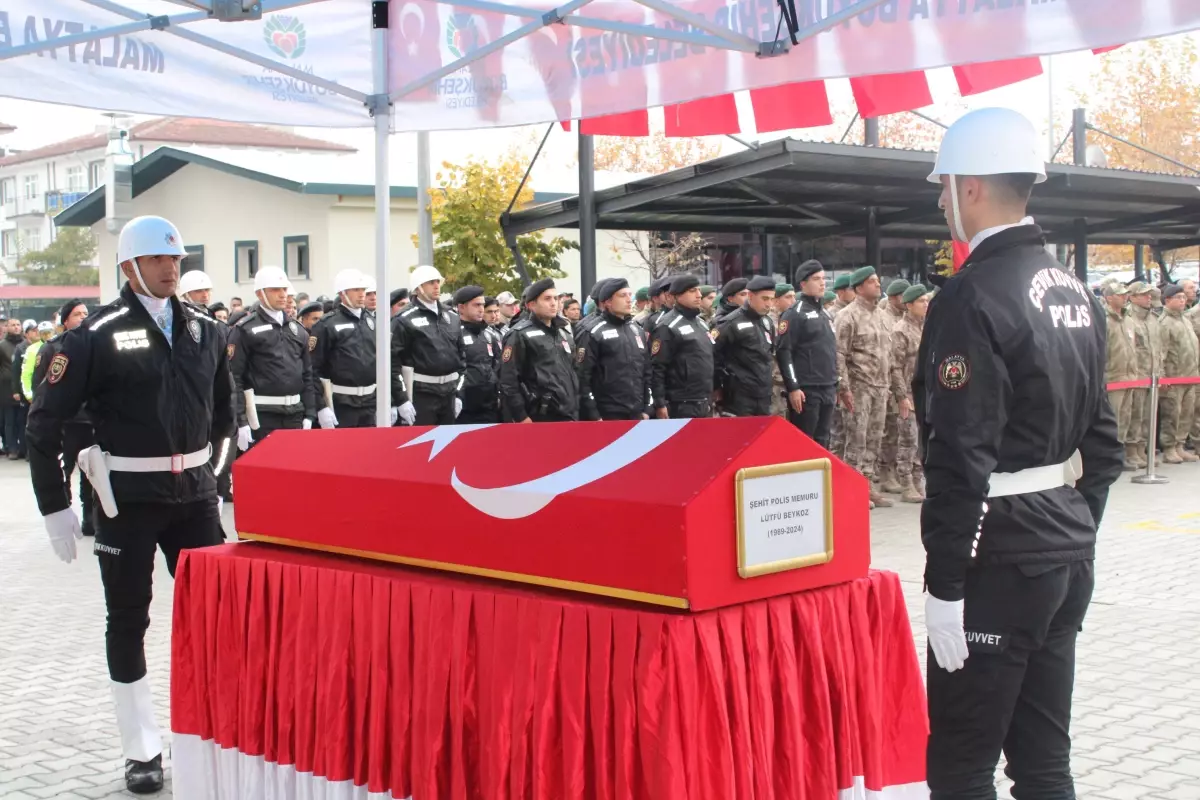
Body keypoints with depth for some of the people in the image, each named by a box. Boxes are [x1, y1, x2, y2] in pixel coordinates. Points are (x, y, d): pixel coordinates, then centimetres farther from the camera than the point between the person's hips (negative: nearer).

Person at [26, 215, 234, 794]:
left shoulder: (204, 332, 4)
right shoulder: (97, 336, -10)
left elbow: (222, 406, 20)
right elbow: (44, 422, -7)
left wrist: (199, 461, 14)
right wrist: (54, 507, -7)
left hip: (194, 491, 4)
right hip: (128, 497, -4)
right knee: (128, 619, 5)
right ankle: (142, 750, 16)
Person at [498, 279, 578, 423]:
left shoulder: (564, 334, 17)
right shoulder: (520, 335, -6)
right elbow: (508, 381, -11)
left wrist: (575, 410, 17)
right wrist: (521, 417, -14)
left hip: (567, 417, 7)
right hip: (539, 419, -7)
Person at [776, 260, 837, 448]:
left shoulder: (825, 314, 18)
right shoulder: (795, 314, -8)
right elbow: (783, 352, -14)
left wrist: (834, 386, 21)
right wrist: (793, 387, -18)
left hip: (827, 390, 8)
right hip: (805, 390, -8)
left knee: (822, 442, 10)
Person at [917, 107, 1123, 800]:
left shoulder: (972, 297, -16)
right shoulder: (1075, 291, 10)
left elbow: (962, 460, -20)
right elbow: (1102, 439, 16)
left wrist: (944, 585, -16)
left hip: (999, 561, -9)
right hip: (1068, 556, 9)